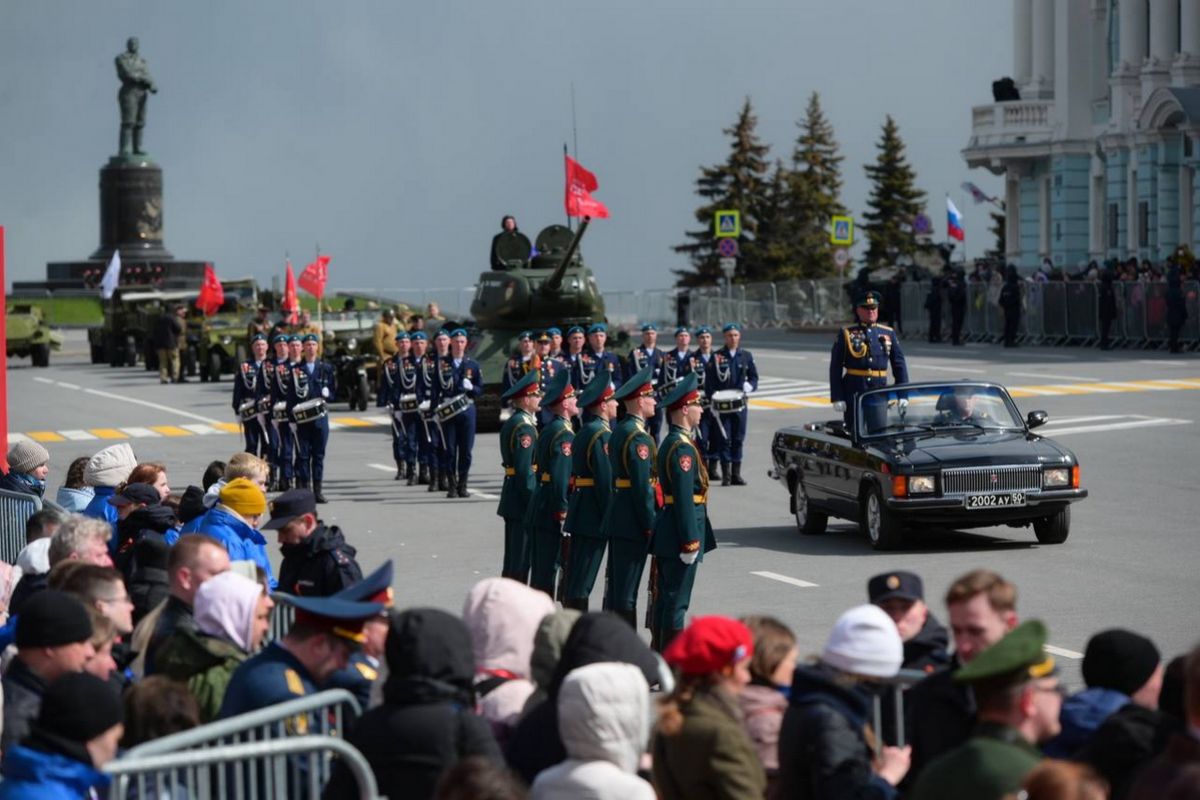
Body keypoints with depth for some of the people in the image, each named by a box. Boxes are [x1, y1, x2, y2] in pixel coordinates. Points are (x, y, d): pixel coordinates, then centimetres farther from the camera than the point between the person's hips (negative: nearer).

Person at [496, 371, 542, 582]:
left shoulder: (510, 423, 14)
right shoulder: (524, 427, -17)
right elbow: (525, 469, -21)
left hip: (511, 499, 10)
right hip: (522, 501, -10)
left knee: (512, 557, 15)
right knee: (521, 557, -6)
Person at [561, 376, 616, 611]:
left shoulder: (584, 432, 14)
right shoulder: (601, 435, -16)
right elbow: (606, 480, -20)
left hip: (579, 511, 10)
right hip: (594, 518, -10)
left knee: (574, 574, 15)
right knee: (581, 582, -6)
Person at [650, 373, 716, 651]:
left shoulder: (670, 443, 15)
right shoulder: (682, 448, -17)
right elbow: (684, 498, -21)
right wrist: (690, 542, -21)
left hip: (668, 533, 10)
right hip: (680, 533, -10)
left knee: (666, 598, 14)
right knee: (677, 601, -6)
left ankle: (661, 651, 19)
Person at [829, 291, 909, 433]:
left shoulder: (889, 334, 10)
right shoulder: (846, 334, 2)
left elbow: (899, 365, 10)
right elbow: (835, 368, 0)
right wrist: (837, 398, -7)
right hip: (854, 391, -2)